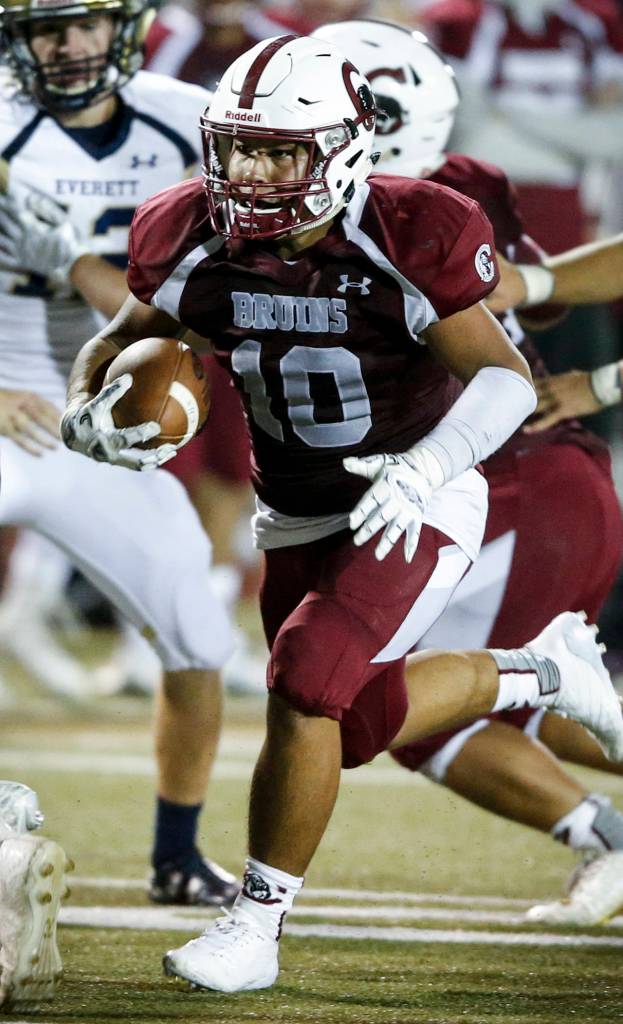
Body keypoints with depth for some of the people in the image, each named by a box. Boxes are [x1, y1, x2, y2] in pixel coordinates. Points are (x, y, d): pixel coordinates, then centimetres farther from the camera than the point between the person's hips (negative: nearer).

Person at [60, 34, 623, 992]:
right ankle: (541, 671, 40)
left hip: (413, 508, -6)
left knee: (307, 681, -23)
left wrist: (428, 464, -46)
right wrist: (88, 415, -24)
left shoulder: (403, 244, -26)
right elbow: (115, 345, -1)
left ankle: (258, 922, -10)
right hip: (294, 520, 6)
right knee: (365, 724, 15)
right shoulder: (202, 244, -13)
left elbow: (505, 375, -28)